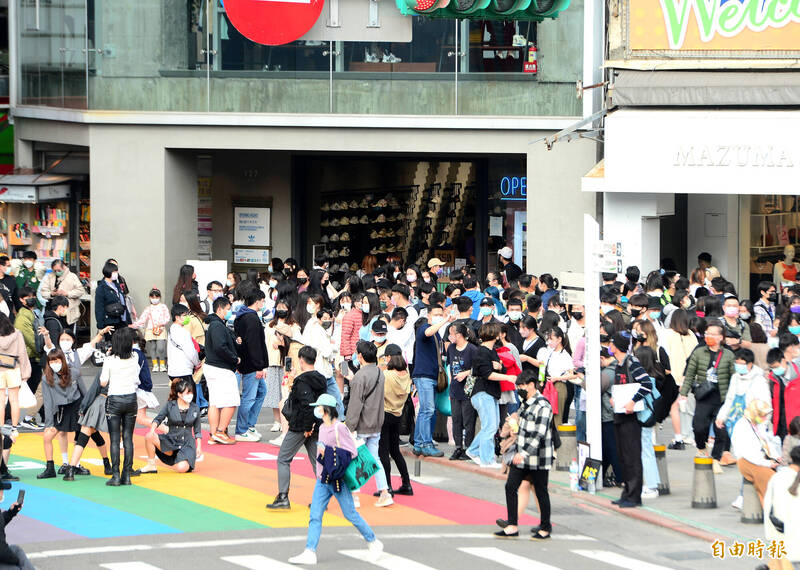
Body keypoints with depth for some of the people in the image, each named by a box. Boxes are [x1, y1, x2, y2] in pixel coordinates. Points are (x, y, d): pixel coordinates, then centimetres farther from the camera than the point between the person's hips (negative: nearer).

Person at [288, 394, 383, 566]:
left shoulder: (339, 428, -15)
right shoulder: (322, 428, 10)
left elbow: (352, 452, -16)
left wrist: (328, 452, -22)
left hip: (338, 480, -8)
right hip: (322, 479, 8)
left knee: (350, 514, 2)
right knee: (315, 515, -1)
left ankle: (373, 542, 20)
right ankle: (310, 552, -3)